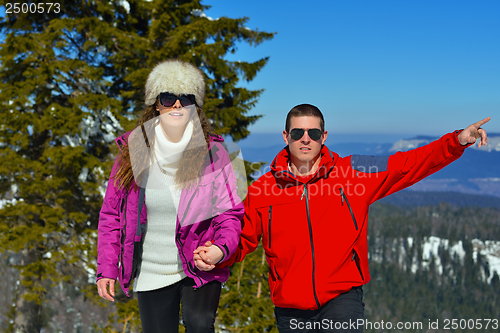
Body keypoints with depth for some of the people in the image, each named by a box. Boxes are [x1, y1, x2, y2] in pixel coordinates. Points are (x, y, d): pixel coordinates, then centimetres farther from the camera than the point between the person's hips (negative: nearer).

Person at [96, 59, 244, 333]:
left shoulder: (211, 153, -5)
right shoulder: (133, 152, -1)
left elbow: (230, 212, -2)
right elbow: (111, 214, 5)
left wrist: (222, 247, -22)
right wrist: (106, 269, 2)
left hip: (200, 267, -2)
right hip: (150, 274, 2)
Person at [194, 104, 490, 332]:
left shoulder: (353, 172, 1)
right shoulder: (263, 190, 1)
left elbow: (408, 165, 2)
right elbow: (243, 240, 9)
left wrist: (457, 142, -7)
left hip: (342, 297, -1)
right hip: (290, 307, 2)